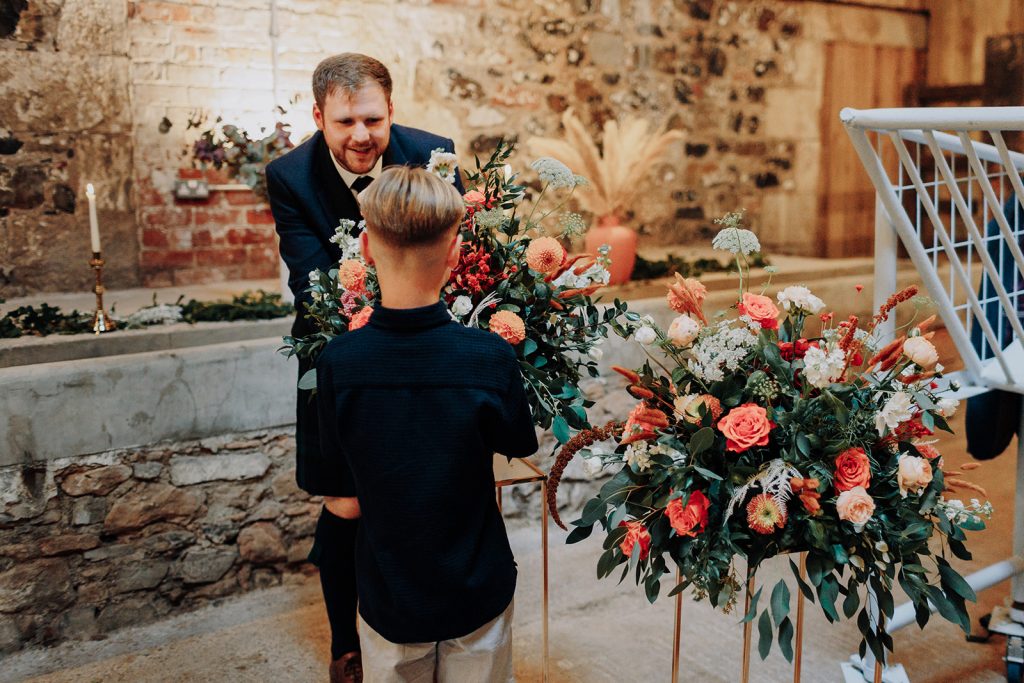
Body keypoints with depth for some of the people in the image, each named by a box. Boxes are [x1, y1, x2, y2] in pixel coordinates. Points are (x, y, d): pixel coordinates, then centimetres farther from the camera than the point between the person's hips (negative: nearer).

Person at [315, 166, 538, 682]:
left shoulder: (336, 363, -20)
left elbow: (341, 472, -5)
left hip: (388, 596, 1)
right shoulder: (490, 356, -23)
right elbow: (520, 444, -4)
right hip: (477, 595, 0)